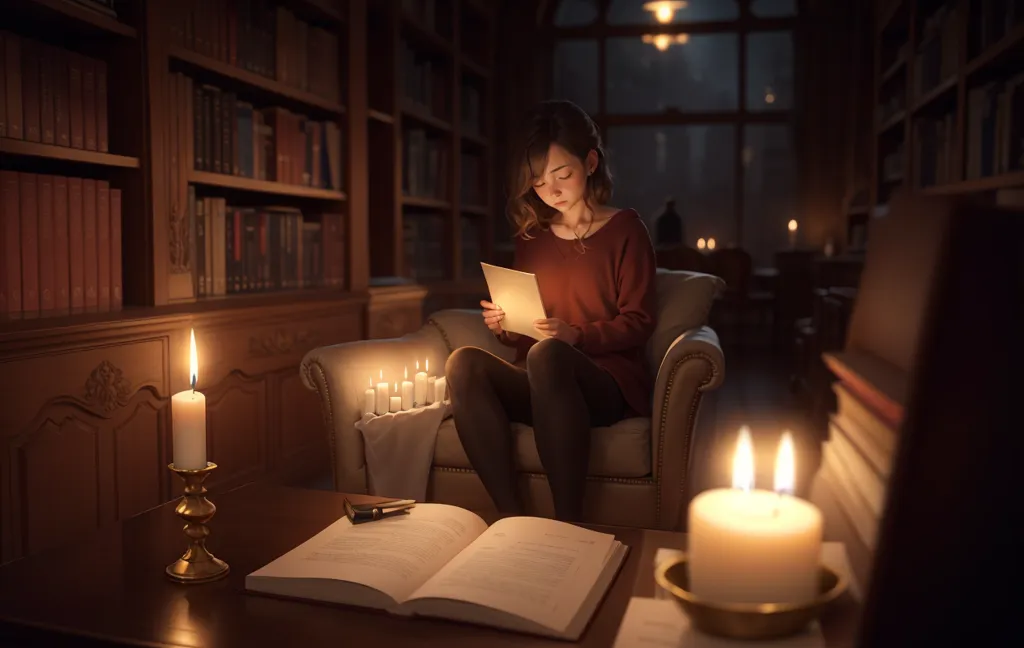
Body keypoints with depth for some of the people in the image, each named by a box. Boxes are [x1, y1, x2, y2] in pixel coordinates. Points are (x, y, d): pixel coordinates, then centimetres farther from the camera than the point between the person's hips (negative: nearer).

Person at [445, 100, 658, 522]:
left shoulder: (625, 229, 4)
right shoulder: (531, 237, 17)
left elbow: (638, 322, -3)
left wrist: (574, 335, -20)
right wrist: (504, 326, -2)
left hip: (610, 381, -4)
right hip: (541, 385, 5)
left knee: (547, 355, -38)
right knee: (464, 363, -26)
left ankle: (569, 524, -34)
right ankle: (512, 517, -30)